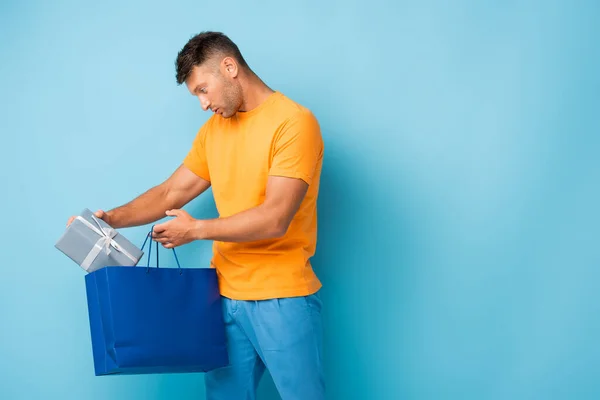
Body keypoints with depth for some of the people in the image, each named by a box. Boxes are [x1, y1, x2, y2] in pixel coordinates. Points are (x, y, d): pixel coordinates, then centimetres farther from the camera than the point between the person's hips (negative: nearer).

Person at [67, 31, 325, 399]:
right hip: (226, 294, 6)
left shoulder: (294, 122, -12)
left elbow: (275, 218, -19)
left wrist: (196, 229, -10)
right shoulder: (213, 129, 12)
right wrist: (113, 219, 0)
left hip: (282, 299, -6)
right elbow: (172, 193, 14)